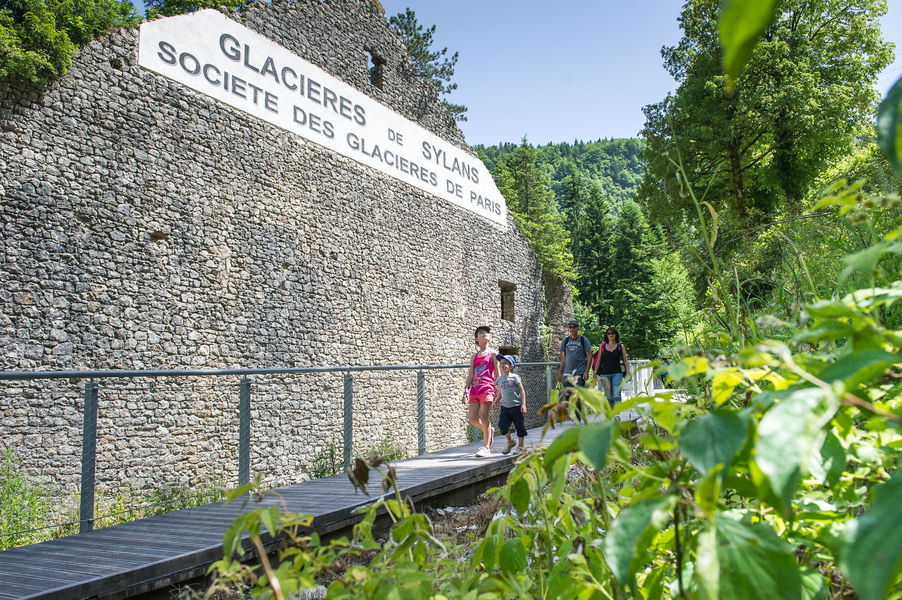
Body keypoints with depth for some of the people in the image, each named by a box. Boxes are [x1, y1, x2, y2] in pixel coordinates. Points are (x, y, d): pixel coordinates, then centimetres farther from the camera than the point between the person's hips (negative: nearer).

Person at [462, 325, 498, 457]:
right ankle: (489, 431, 26)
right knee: (472, 418, -2)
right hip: (475, 389, 5)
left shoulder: (492, 354, 6)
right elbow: (470, 375, 14)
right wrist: (466, 390, 3)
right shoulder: (475, 356, 18)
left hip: (487, 388, -5)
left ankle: (486, 447, -5)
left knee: (483, 416, -11)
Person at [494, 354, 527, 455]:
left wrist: (523, 404, -13)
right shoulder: (499, 379, 9)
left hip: (516, 406, -4)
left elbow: (522, 391, -6)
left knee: (519, 427, 3)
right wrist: (495, 402, 6)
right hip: (505, 407, 4)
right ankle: (510, 442, 14)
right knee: (502, 425, -10)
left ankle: (520, 446, 19)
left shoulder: (514, 377, -6)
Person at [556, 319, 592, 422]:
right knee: (565, 395, 1)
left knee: (578, 396, -6)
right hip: (568, 373, 4)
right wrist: (560, 373, 12)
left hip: (580, 373, -4)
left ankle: (578, 419, 2)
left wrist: (587, 372, -10)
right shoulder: (565, 341, 12)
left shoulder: (583, 340, 2)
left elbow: (589, 357, -1)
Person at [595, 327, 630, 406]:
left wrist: (627, 373, -3)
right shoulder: (602, 345, 8)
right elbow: (598, 360, 11)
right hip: (605, 374, 2)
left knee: (616, 395, -13)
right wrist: (595, 372, 6)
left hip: (617, 373, -2)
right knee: (608, 396, 5)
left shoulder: (620, 346, 5)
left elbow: (626, 361, 6)